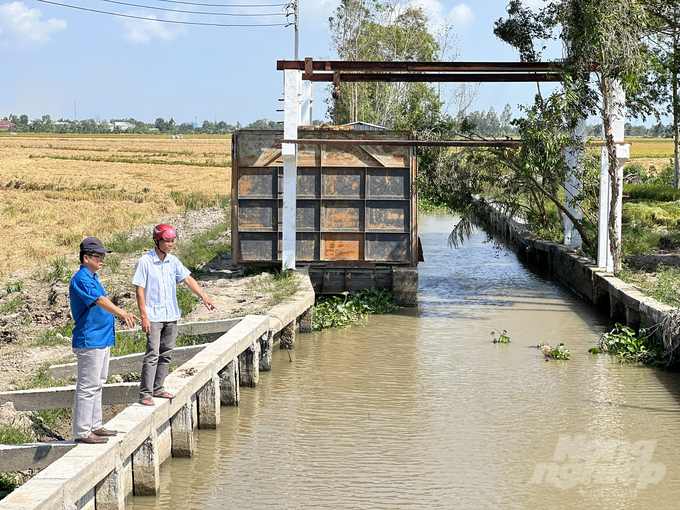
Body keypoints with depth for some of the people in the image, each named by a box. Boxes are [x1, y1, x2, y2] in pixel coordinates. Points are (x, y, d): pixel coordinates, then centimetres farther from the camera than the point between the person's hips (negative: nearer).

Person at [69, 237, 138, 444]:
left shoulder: (93, 278, 16)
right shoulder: (81, 280, -16)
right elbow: (100, 301, -31)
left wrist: (111, 322, 23)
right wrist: (122, 313, -43)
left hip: (102, 339, 11)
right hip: (89, 340, -11)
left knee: (97, 385, 16)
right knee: (87, 386, -8)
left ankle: (94, 426, 25)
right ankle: (81, 432, -5)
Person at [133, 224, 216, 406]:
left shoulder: (173, 261, 8)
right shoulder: (145, 262, -9)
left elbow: (187, 279, 5)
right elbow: (139, 290, -10)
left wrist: (203, 297, -8)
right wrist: (144, 317, -15)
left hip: (171, 316, 6)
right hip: (154, 317, -6)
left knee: (166, 355, 10)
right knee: (152, 355, -11)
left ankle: (158, 388, 19)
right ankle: (145, 394, -8)